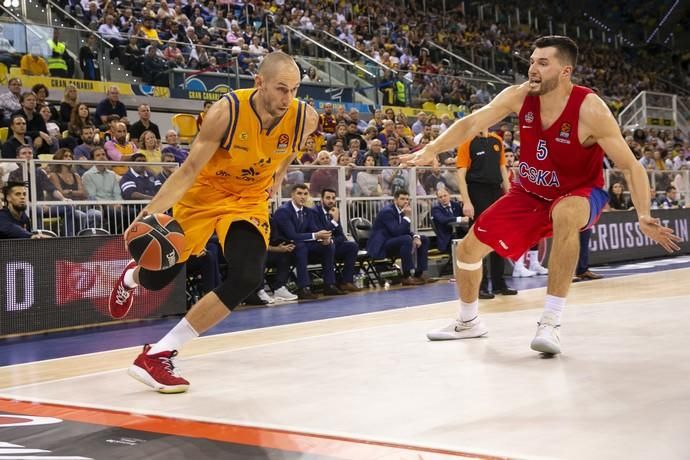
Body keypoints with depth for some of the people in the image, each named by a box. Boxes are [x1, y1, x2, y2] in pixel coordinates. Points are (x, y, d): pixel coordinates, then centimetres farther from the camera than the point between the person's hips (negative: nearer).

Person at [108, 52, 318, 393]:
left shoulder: (305, 119, -18)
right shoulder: (226, 112, -28)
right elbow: (190, 169, -25)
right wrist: (150, 212, -34)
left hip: (250, 200, 2)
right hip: (204, 193, -2)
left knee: (246, 279, -23)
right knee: (156, 279, 8)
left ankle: (159, 354, -12)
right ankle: (132, 276, 52)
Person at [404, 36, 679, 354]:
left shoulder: (589, 110, -27)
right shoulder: (519, 96, -16)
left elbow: (631, 166, -24)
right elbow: (471, 124, -14)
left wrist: (643, 215, -36)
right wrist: (431, 150, -29)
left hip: (579, 194, -5)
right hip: (529, 193, 5)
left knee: (565, 214, -42)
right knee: (469, 248, 3)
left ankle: (550, 323, -33)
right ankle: (468, 322, 31)